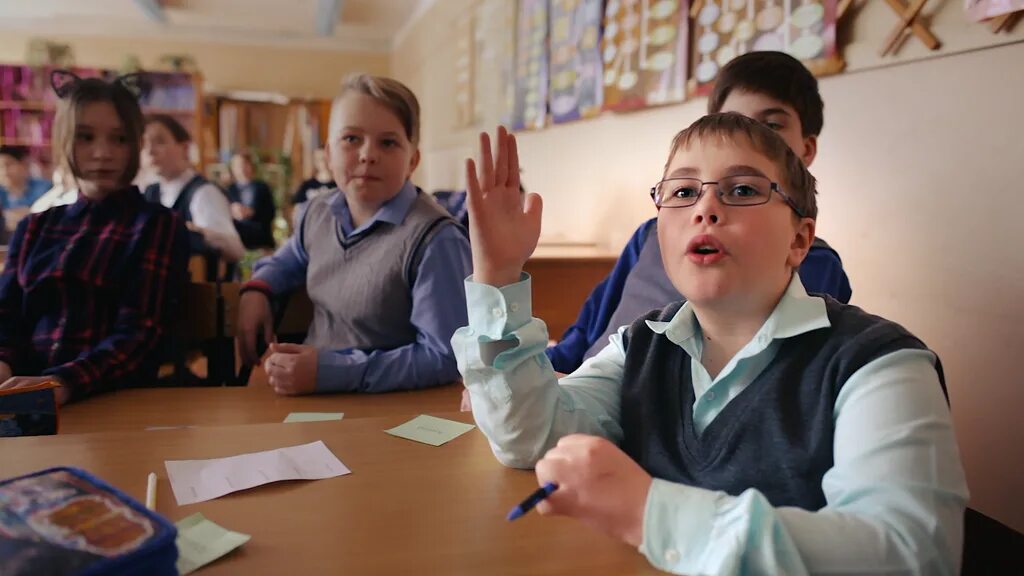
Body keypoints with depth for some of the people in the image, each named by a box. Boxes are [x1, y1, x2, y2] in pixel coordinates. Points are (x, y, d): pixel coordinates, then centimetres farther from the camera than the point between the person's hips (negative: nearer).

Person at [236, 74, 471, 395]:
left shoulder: (435, 240, -20)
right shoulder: (321, 211, 5)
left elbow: (445, 357, -20)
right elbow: (291, 259, 29)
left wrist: (333, 372, -22)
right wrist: (256, 289, 8)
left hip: (386, 410, -7)